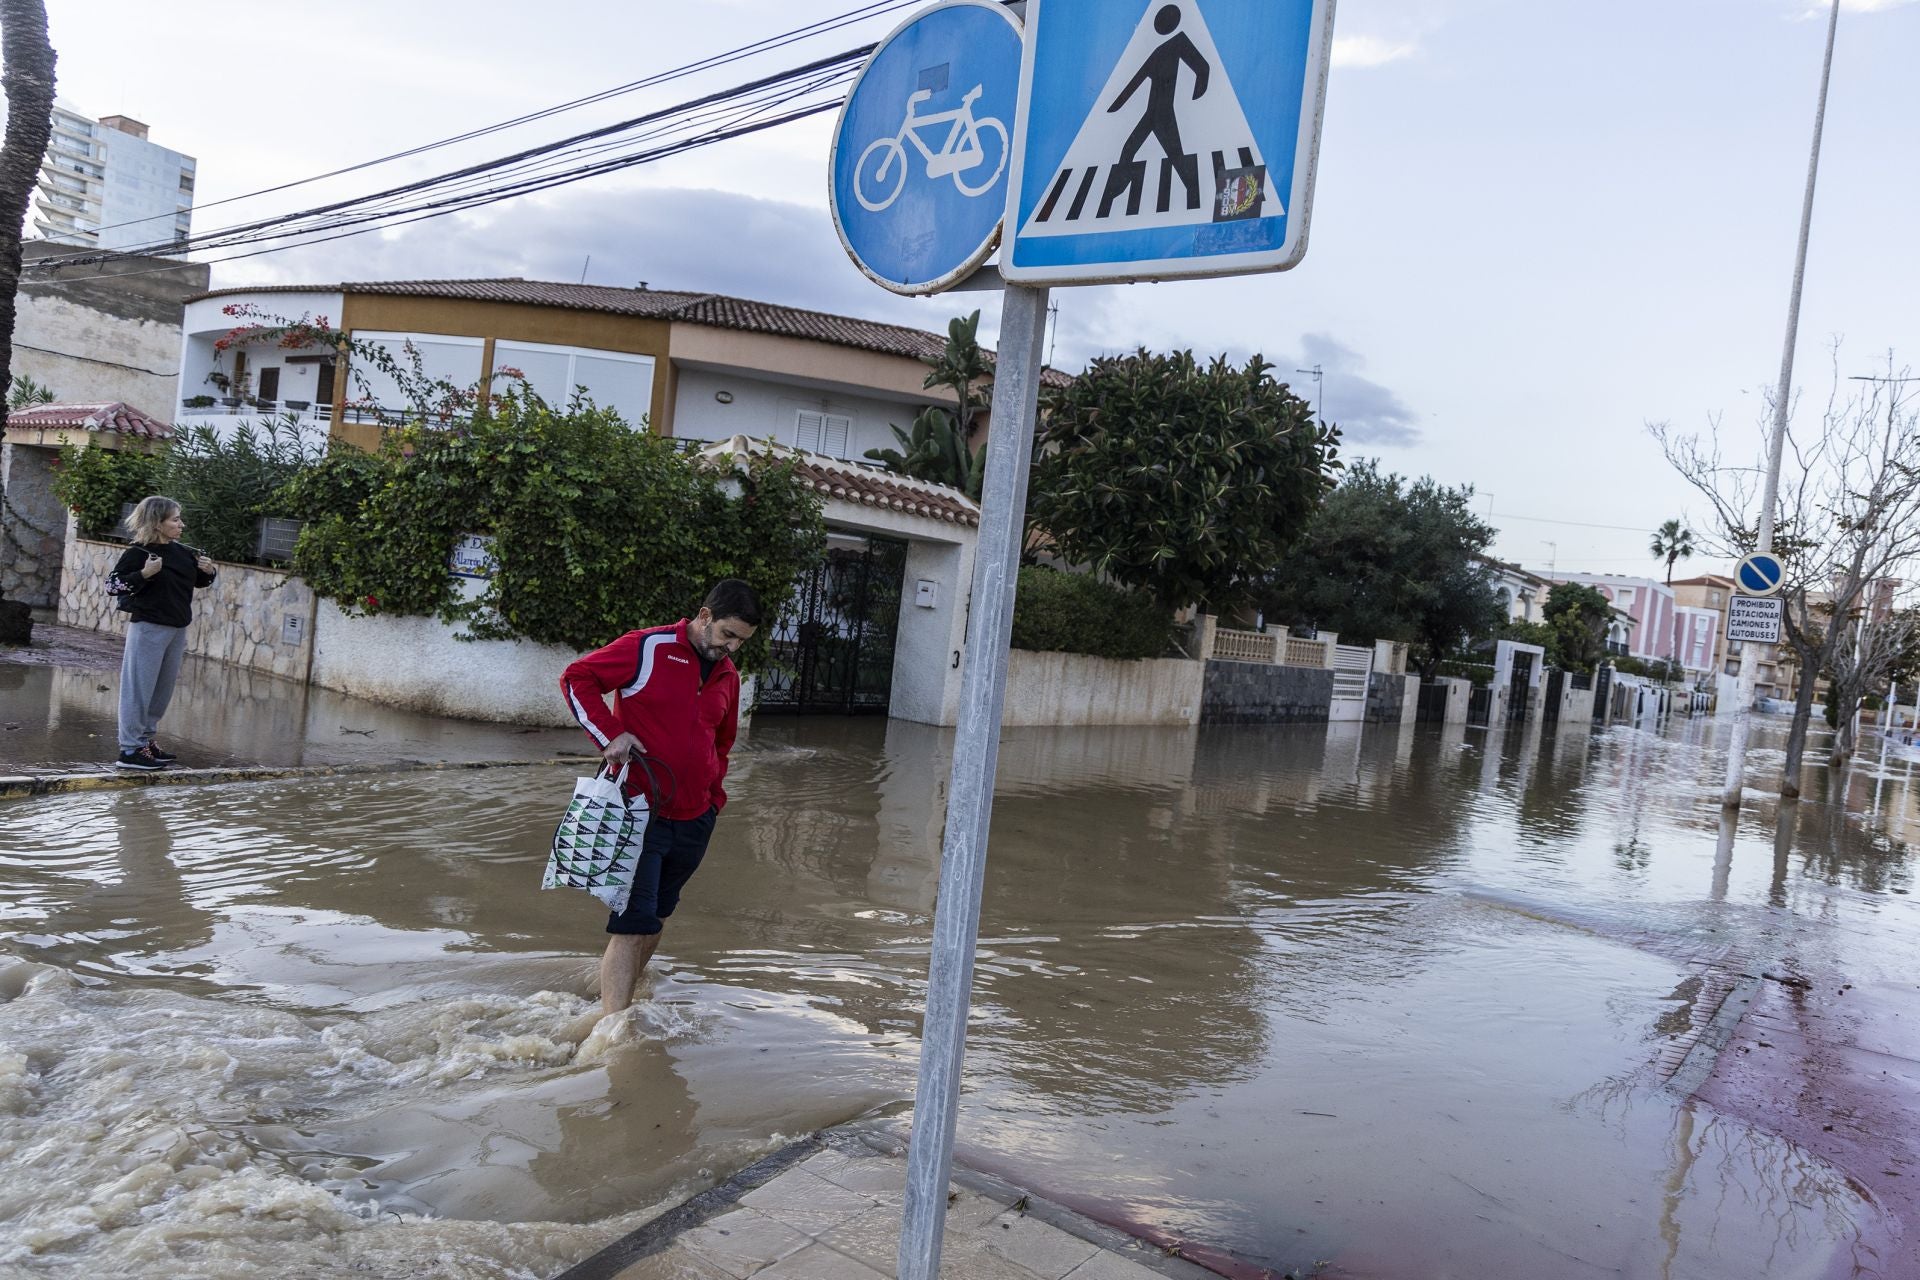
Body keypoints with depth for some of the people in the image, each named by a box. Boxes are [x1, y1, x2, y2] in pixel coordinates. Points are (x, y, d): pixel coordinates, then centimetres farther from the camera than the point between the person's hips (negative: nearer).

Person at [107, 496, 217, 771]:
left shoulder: (183, 552, 7)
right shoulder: (138, 551, -10)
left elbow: (200, 582, 22)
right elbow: (112, 585, -12)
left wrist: (208, 572, 1)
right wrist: (144, 574, -23)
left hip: (178, 629, 7)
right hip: (149, 628, -7)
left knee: (163, 689, 14)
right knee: (139, 689, -2)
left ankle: (146, 740, 26)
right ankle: (130, 750, 3)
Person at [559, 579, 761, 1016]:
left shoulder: (728, 677, 12)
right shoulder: (648, 649, -9)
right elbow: (576, 678, -6)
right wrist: (609, 734, -16)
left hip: (694, 822, 7)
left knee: (656, 919, 16)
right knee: (633, 924, -10)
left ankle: (621, 1002, 33)